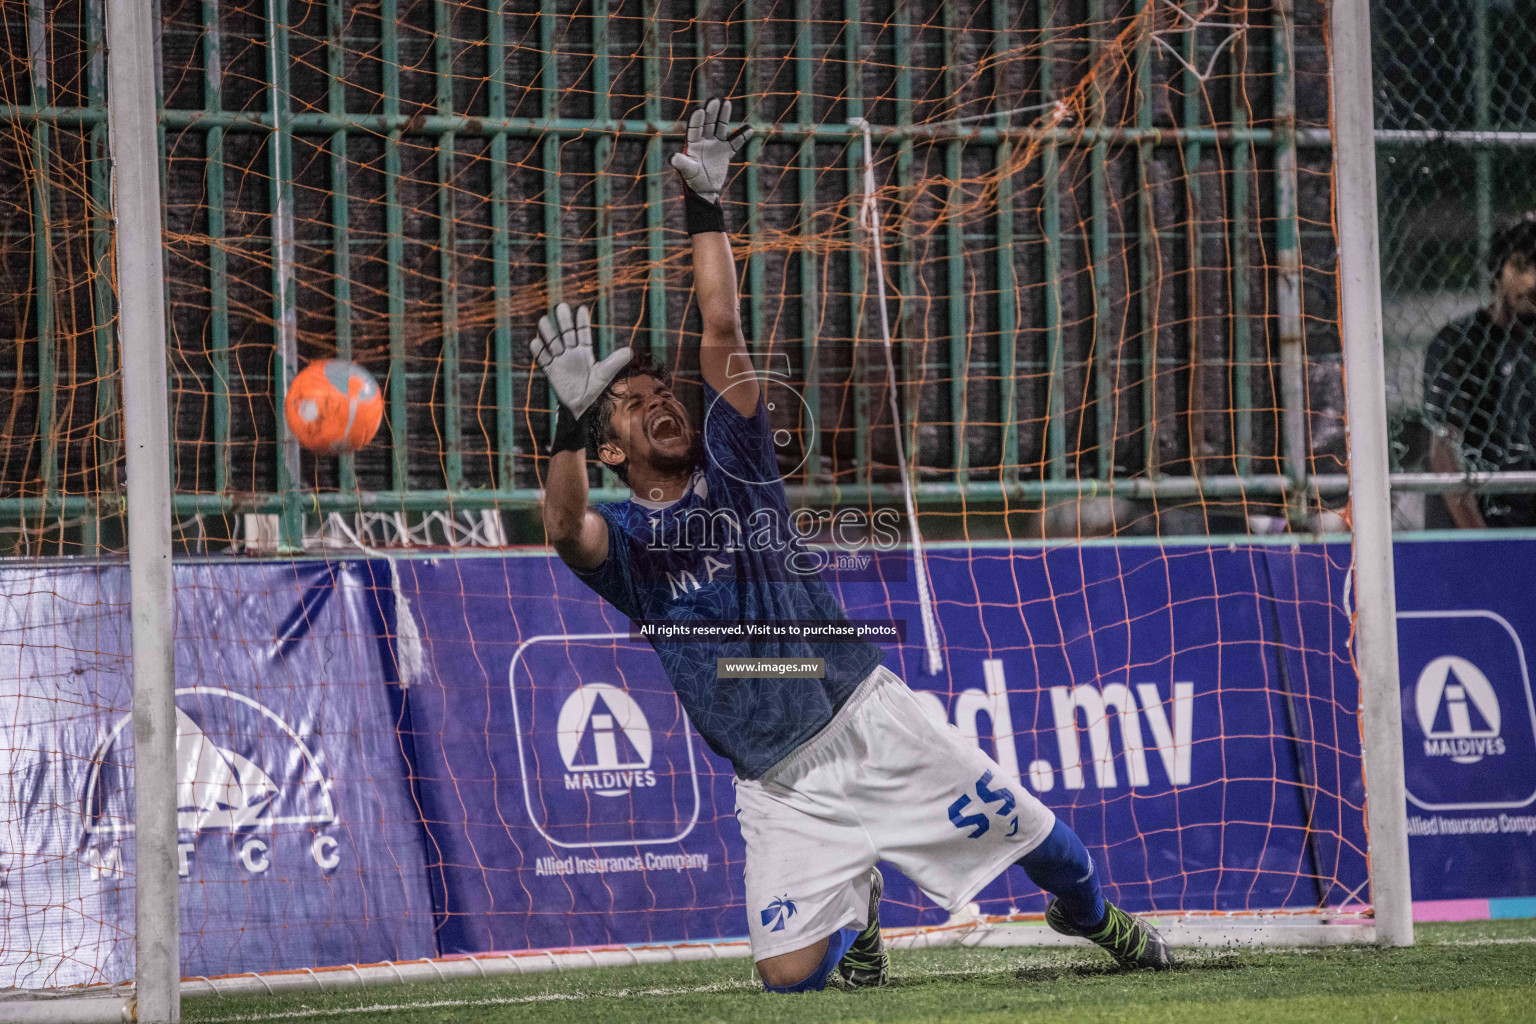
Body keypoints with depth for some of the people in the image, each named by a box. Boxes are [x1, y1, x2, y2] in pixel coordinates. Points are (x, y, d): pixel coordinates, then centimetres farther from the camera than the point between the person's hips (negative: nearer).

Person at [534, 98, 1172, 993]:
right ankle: (853, 905, 23)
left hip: (872, 718, 1)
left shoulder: (731, 458, 6)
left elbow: (723, 330, -4)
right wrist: (572, 412, -39)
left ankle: (1092, 915, 38)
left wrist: (705, 206, -9)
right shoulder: (622, 539, -1)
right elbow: (564, 529, -26)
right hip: (783, 790, -1)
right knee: (789, 971, -12)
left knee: (1024, 829, 3)